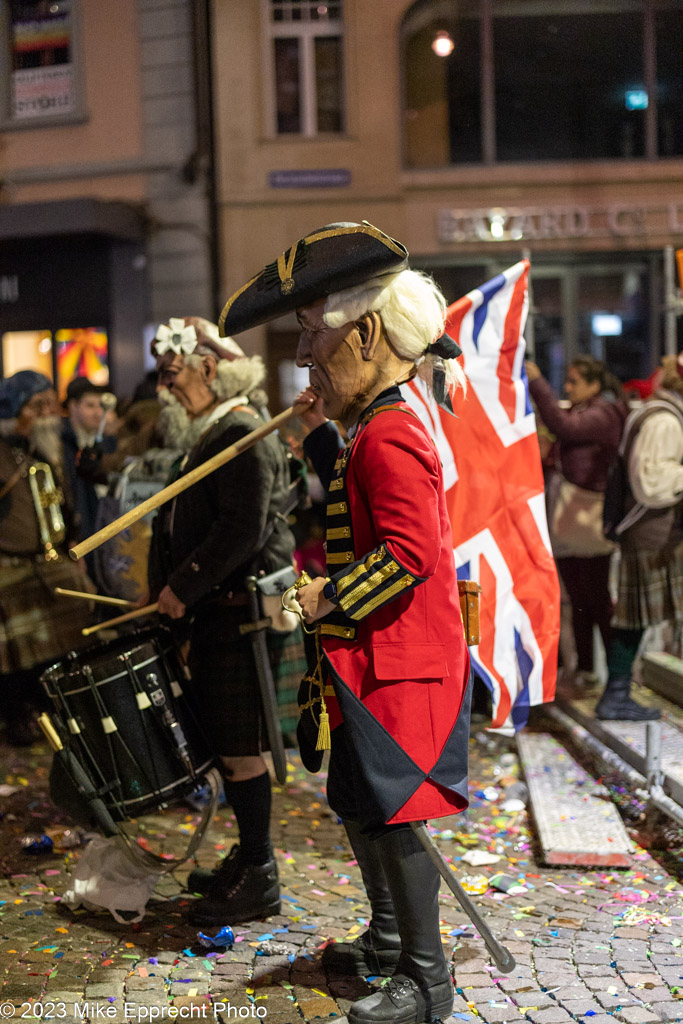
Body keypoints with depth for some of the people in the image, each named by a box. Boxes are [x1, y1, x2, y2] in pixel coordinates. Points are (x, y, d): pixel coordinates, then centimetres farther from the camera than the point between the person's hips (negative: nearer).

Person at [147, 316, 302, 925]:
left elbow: (243, 531, -23)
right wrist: (174, 591, 13)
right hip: (217, 613, 10)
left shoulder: (242, 434, -14)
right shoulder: (210, 437, 17)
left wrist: (182, 587, -17)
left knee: (240, 747, -3)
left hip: (244, 613, -10)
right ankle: (249, 859, 29)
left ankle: (259, 880, 9)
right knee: (226, 741, 16)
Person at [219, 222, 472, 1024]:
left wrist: (331, 595, -18)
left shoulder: (389, 435, -21)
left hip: (401, 664, -11)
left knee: (393, 816, -1)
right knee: (357, 806, 21)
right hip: (373, 659, 11)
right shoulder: (374, 428, 12)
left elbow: (409, 551, -28)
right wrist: (321, 436, 16)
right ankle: (388, 938, 39)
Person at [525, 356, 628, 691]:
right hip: (566, 519, 9)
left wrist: (537, 383, -29)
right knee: (578, 599, 13)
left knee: (600, 600, -3)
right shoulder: (581, 411, 18)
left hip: (590, 520, -9)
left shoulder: (604, 413, -12)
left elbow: (564, 425, -28)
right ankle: (584, 667, 20)